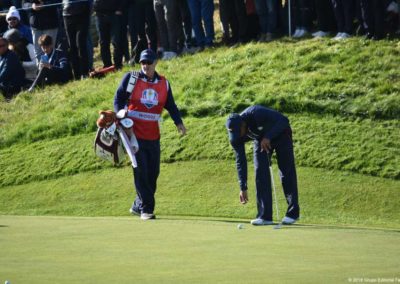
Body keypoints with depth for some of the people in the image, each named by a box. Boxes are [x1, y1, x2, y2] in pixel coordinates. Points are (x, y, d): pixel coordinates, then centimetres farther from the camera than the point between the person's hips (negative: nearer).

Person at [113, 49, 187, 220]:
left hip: (153, 135, 4)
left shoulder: (163, 83, 8)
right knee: (141, 171, -7)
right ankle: (146, 209, -3)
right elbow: (118, 98, 1)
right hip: (134, 133, -4)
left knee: (153, 172, 6)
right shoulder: (131, 78, -1)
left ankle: (138, 206, 20)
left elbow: (170, 105, 12)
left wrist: (178, 122, -3)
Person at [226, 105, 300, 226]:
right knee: (260, 173, -10)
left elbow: (283, 120, -31)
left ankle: (293, 213, 3)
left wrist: (268, 137, -39)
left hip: (280, 134, -4)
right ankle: (264, 216, -9)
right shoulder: (235, 136, -22)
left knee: (287, 172, -6)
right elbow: (240, 161, -13)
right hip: (260, 139, 4)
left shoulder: (257, 113, -39)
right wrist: (243, 188, -12)